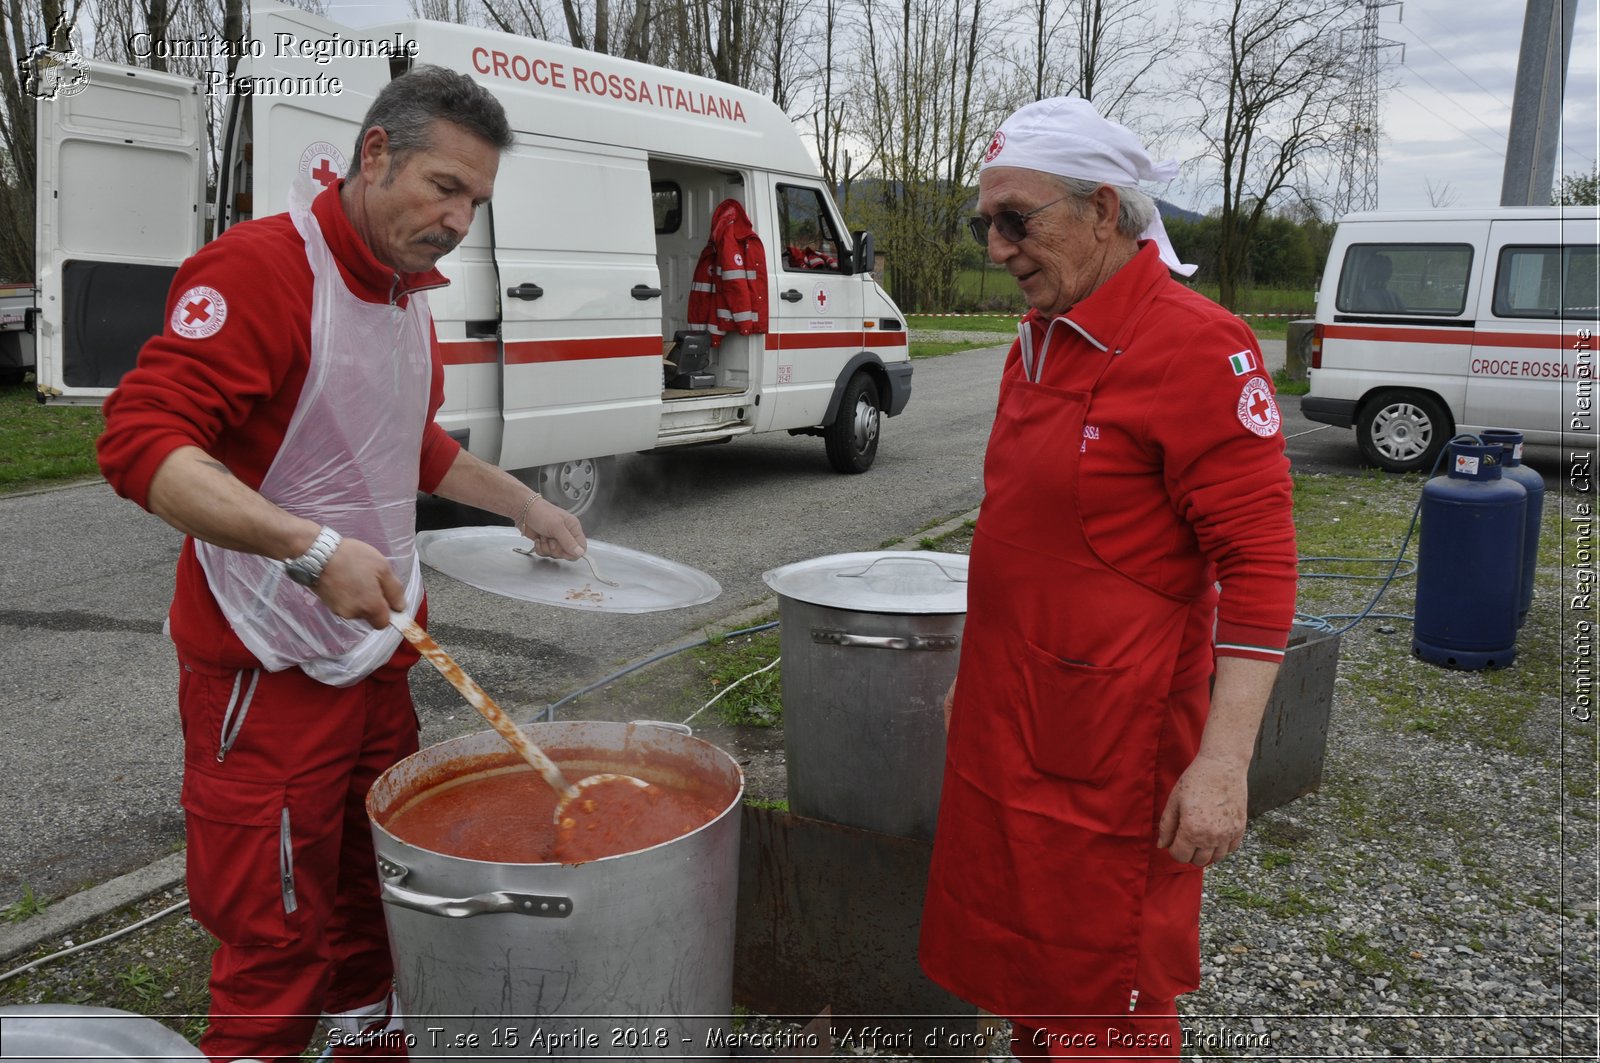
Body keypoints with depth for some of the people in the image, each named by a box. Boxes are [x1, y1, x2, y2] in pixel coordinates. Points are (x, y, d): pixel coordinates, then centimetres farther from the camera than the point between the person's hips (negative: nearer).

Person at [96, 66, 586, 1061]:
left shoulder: (410, 294, 12)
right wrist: (316, 547, -34)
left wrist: (524, 504, 23)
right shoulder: (260, 267, -15)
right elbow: (142, 440, -25)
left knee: (373, 912, 18)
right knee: (274, 955, 2)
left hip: (381, 660, 8)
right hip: (272, 678, -8)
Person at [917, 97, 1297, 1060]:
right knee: (1021, 962, 20)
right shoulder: (1037, 340, 9)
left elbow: (1260, 567, -18)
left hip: (1108, 744, -8)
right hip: (1006, 724, 8)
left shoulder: (1197, 347, -16)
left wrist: (1222, 763, -21)